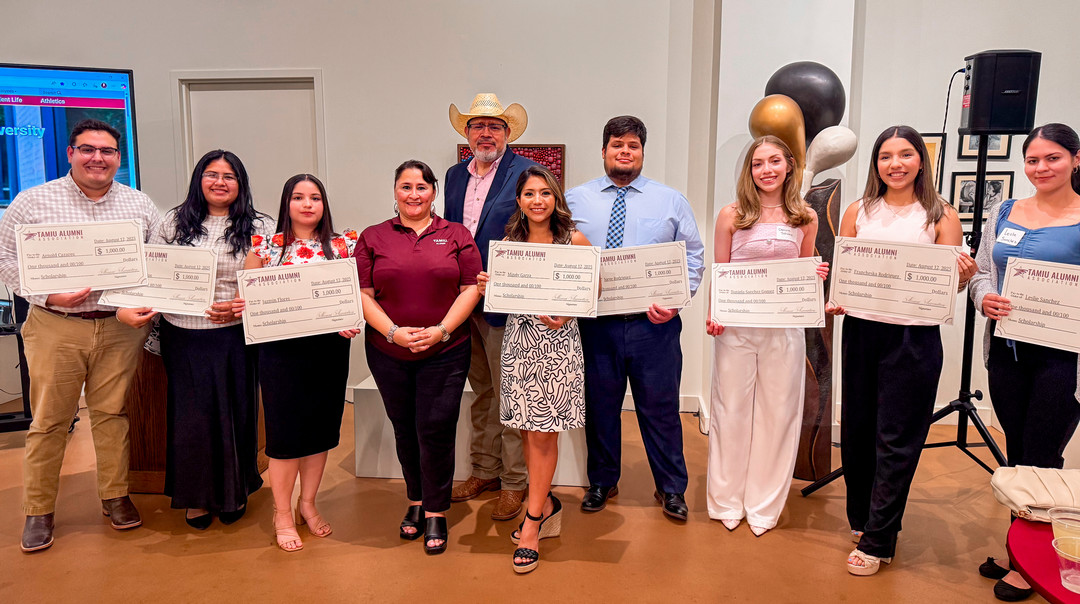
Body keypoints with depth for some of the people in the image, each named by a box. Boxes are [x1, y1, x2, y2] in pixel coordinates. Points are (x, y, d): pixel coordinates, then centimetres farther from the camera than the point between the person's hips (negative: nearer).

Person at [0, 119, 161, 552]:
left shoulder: (140, 205, 7)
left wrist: (147, 307, -6)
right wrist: (50, 295, -13)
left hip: (122, 327, 1)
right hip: (55, 327, -1)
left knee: (112, 413, 9)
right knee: (48, 420, 5)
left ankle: (115, 496, 23)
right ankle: (39, 511, 19)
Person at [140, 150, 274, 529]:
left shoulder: (259, 227, 1)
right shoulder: (177, 221, 8)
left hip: (234, 337, -1)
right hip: (183, 337, 2)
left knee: (234, 411, 6)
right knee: (190, 413, 6)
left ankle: (234, 492, 27)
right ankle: (197, 497, 25)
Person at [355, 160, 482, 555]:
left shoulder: (457, 235, 4)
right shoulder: (373, 238, 6)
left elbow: (471, 288, -2)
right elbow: (363, 294, 0)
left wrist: (441, 330, -14)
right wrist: (394, 332, -13)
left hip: (446, 353, -2)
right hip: (388, 353, 2)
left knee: (436, 430, -2)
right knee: (405, 431, 13)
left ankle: (436, 512, 15)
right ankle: (416, 501, 32)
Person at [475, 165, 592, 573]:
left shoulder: (574, 240, -2)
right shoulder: (509, 242, 8)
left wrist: (566, 314, -16)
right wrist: (488, 287, -5)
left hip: (558, 342, -3)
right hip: (519, 340, 4)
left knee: (544, 434, 0)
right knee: (527, 431, 9)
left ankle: (532, 525, 11)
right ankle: (545, 504, 30)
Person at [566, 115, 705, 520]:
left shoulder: (671, 201, 7)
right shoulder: (575, 199, 7)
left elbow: (693, 257, 6)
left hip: (655, 324, 0)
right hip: (595, 323, 1)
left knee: (660, 407, 8)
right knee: (599, 406, 13)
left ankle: (671, 488, 27)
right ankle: (602, 482, 33)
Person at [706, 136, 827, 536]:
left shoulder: (805, 218, 8)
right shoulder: (731, 216, 2)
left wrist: (817, 276, -5)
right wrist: (713, 315, -10)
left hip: (784, 327, 2)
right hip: (736, 327, -1)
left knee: (778, 412, 7)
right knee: (731, 410, 5)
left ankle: (765, 504, 22)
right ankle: (727, 502, 22)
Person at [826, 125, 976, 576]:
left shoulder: (941, 216, 3)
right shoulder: (858, 212, 9)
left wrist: (963, 278, -19)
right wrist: (834, 302, -8)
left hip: (915, 337, -3)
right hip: (861, 331, 3)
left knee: (896, 440, 1)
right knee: (857, 430, 11)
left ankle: (877, 541, 12)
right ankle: (861, 518, 31)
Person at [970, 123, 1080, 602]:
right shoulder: (1004, 213, 10)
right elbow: (981, 271, 12)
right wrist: (985, 299, -8)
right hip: (1008, 351, 4)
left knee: (1041, 459, 3)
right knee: (1016, 455, 14)